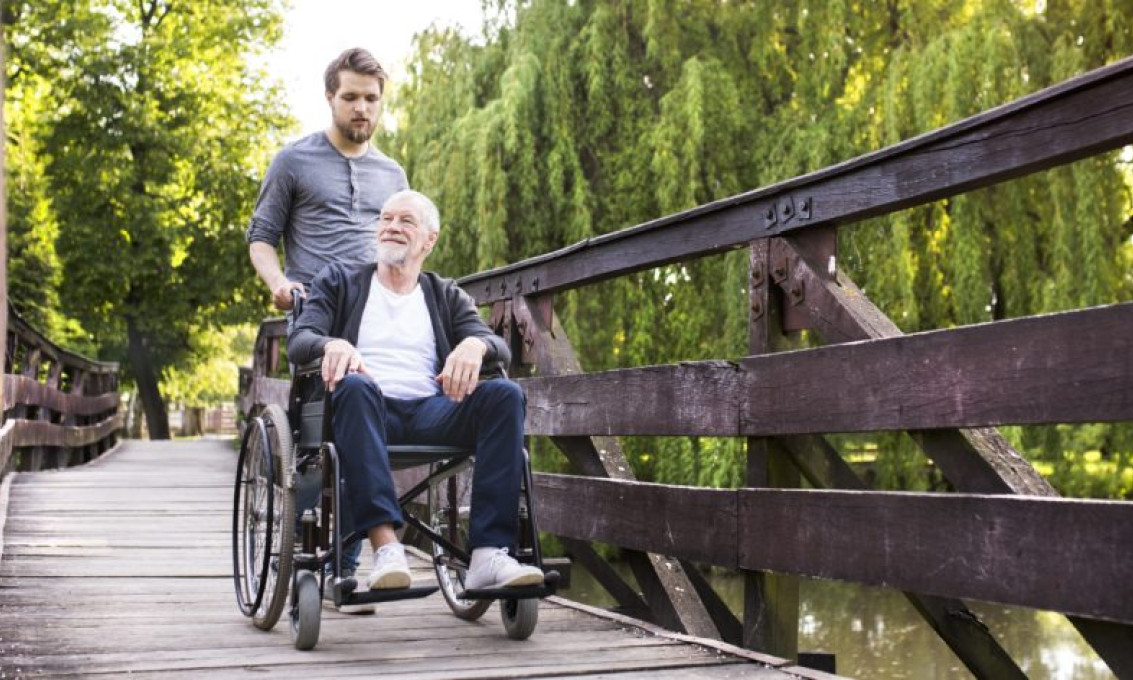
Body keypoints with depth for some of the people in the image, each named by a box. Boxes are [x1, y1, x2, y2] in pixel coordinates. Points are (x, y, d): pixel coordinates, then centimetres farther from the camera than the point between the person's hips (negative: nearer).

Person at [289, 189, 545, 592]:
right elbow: (298, 340, 5)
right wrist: (333, 345, -21)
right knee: (355, 386, -37)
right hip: (366, 408, -2)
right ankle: (385, 544, -45)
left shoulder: (447, 297, 24)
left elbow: (501, 350, 10)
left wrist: (475, 344, -17)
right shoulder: (339, 281, 21)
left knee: (505, 394, -25)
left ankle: (490, 553, -35)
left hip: (431, 413, 2)